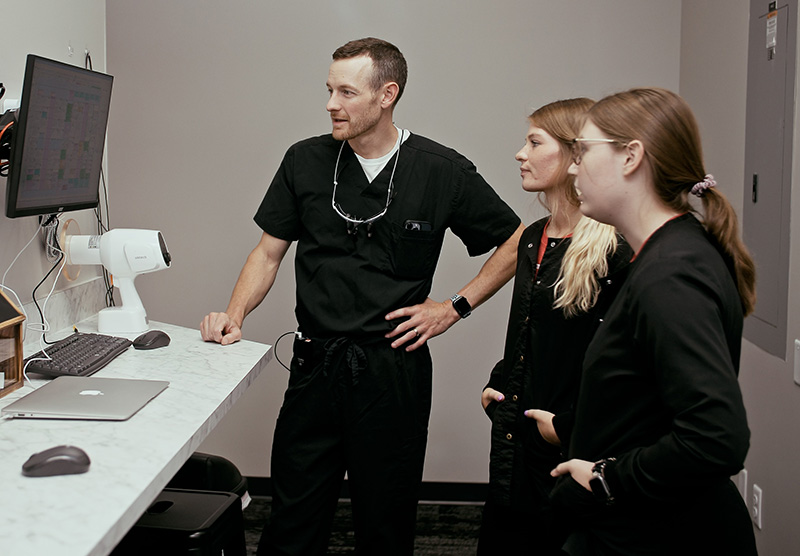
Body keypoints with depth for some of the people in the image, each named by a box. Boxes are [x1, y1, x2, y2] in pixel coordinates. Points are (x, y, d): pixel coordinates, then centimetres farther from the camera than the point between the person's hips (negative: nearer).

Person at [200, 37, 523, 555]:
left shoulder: (443, 171, -4)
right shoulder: (305, 161, 3)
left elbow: (515, 244, 6)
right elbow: (269, 252, 9)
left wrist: (454, 307, -1)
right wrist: (235, 315, -7)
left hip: (394, 369, -2)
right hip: (316, 363, 2)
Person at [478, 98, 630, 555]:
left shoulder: (616, 251, -18)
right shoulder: (533, 239, 10)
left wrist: (568, 427, -17)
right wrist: (497, 386, 10)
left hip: (570, 456, -8)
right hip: (515, 444, 8)